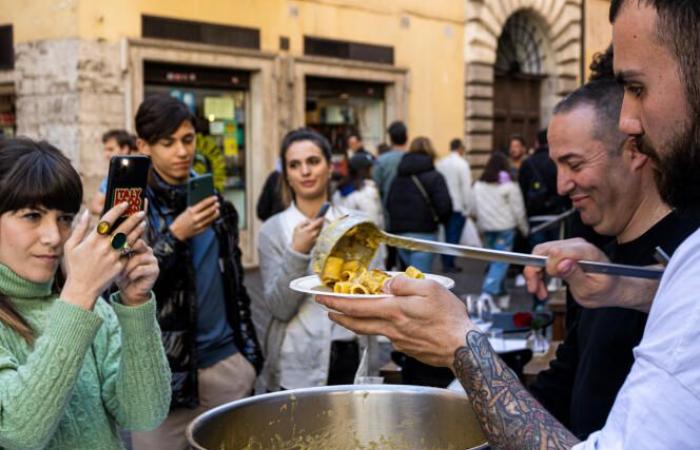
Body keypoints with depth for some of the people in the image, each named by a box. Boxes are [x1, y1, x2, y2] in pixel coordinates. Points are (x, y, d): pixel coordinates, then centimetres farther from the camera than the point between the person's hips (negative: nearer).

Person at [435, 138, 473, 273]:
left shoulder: (440, 163, 7)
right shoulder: (462, 164, -11)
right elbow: (466, 187, -13)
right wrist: (468, 207, -8)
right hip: (458, 206, -6)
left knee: (447, 234, 13)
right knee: (454, 235, -1)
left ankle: (446, 263, 15)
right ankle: (449, 263, -1)